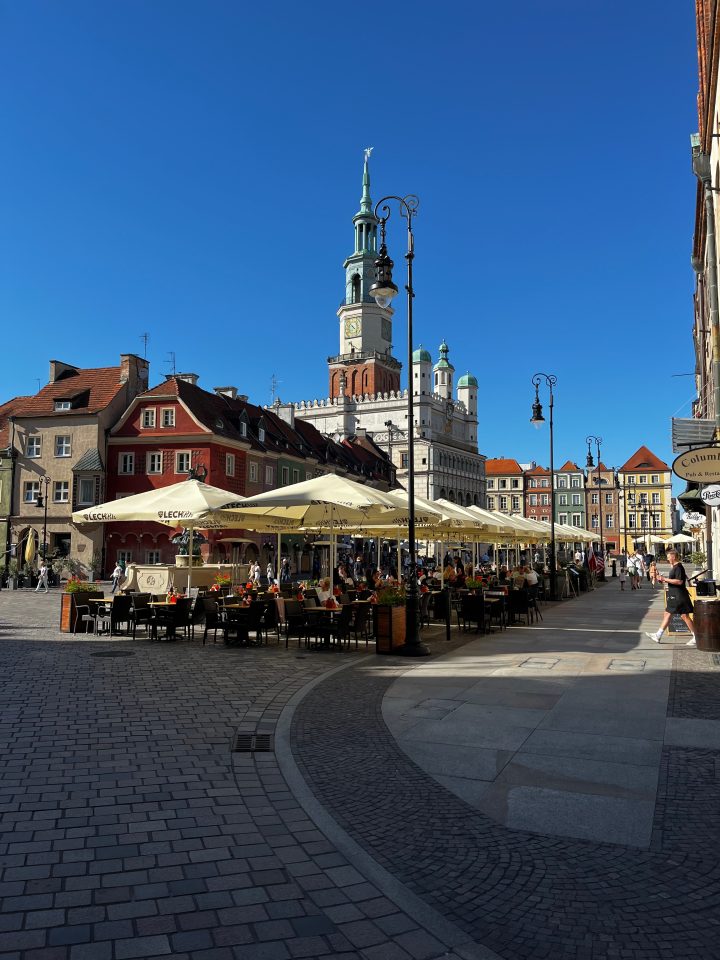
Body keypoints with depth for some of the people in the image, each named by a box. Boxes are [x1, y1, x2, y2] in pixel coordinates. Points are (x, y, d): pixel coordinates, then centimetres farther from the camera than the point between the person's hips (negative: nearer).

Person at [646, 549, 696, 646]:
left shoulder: (679, 567, -17)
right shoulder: (674, 567, 15)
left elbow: (679, 581, -25)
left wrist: (665, 579, -22)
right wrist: (664, 580, 13)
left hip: (679, 596, -11)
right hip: (674, 596, 11)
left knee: (685, 616, -5)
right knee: (667, 614, 11)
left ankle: (696, 638, 4)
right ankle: (658, 636, 15)